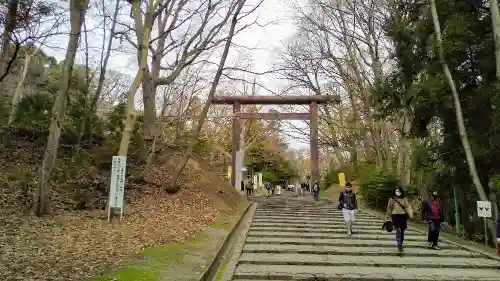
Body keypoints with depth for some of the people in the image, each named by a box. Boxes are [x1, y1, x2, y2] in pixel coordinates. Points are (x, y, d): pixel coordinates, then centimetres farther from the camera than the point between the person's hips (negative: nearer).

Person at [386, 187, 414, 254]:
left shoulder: (404, 199, 8)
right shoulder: (392, 200, 3)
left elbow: (408, 207, -2)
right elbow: (389, 209, 9)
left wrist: (410, 214, -19)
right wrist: (388, 217, 11)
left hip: (403, 216, 3)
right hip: (395, 216, -3)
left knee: (402, 231, 10)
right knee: (398, 230, -16)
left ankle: (400, 245, 24)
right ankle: (399, 245, -17)